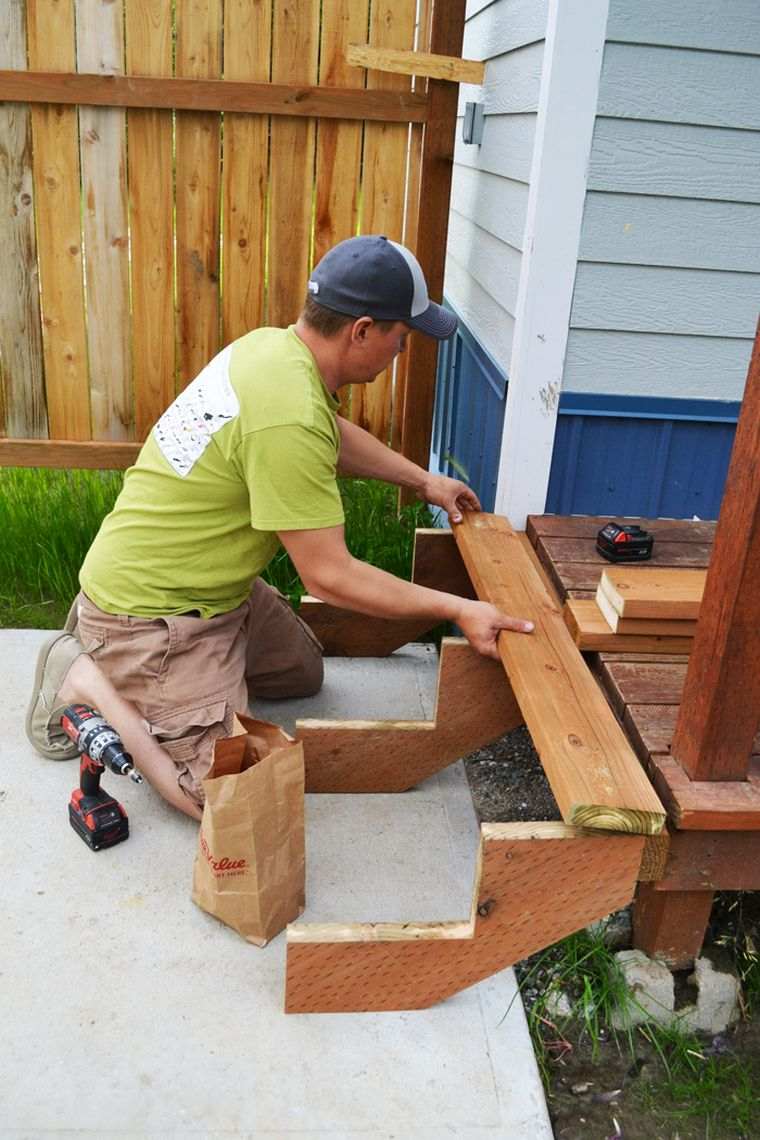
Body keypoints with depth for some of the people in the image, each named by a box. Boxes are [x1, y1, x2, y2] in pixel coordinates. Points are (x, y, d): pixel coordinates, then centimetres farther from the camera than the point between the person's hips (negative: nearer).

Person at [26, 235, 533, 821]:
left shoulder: (276, 345, -1)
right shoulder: (289, 421, -31)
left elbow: (337, 433, 21)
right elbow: (330, 576, -26)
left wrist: (423, 480, 23)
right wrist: (457, 609, -18)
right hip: (151, 611, -10)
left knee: (303, 672, 24)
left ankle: (107, 627, 22)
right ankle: (88, 679, 2)